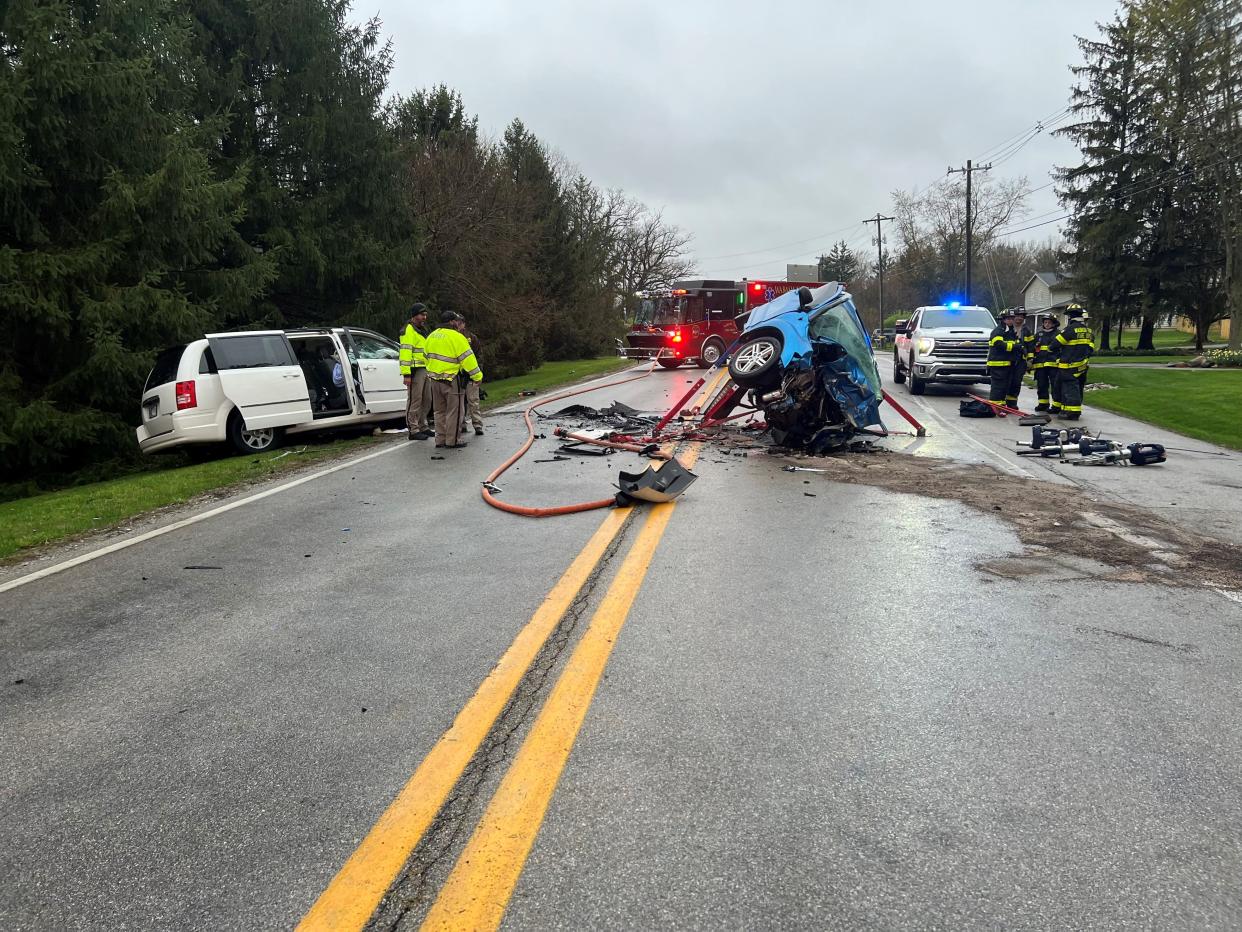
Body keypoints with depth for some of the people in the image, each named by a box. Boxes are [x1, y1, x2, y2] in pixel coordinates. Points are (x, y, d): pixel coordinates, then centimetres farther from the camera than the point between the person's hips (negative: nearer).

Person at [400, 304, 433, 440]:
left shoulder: (422, 330, 21)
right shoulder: (409, 330, -10)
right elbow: (405, 353, -18)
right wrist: (407, 374, -23)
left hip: (426, 370, 10)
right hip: (415, 370, -10)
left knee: (426, 401, 15)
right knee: (414, 401, -6)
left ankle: (423, 427, 26)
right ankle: (413, 430, -3)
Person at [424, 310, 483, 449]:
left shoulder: (432, 336, 11)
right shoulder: (456, 337, -14)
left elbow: (427, 355, 17)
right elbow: (468, 359, -14)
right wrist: (478, 376, -7)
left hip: (435, 378, 8)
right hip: (451, 379, -7)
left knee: (440, 411, 16)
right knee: (454, 411, 0)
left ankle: (440, 440, 18)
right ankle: (452, 441, 1)